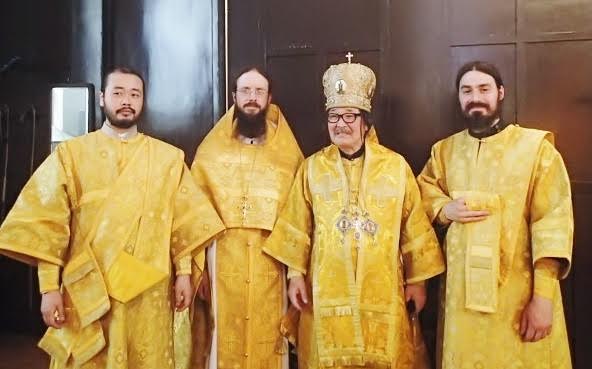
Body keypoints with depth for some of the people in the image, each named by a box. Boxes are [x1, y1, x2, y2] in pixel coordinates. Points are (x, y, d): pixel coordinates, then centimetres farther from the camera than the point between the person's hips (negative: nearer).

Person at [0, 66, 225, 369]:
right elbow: (47, 224, -2)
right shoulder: (70, 154, 1)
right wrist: (49, 287, -7)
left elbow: (185, 221, 7)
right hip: (86, 289, -1)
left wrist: (183, 273, 1)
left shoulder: (168, 157, 6)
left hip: (148, 290, 1)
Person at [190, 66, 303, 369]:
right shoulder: (211, 151, 5)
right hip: (222, 264, 0)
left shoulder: (288, 155, 4)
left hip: (270, 266, 0)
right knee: (224, 343, 6)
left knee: (266, 343, 4)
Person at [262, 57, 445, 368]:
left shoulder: (396, 166, 0)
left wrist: (417, 279, 4)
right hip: (327, 290, 1)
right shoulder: (312, 167, 2)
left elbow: (414, 227, 3)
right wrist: (295, 273, 3)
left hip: (381, 289, 0)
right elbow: (297, 227, 5)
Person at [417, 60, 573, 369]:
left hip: (518, 292, -4)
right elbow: (424, 192, 20)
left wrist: (543, 296, -15)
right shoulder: (444, 150, 8)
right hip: (461, 289, 4)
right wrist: (445, 210, -4)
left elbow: (552, 223, -10)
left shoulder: (536, 147, -7)